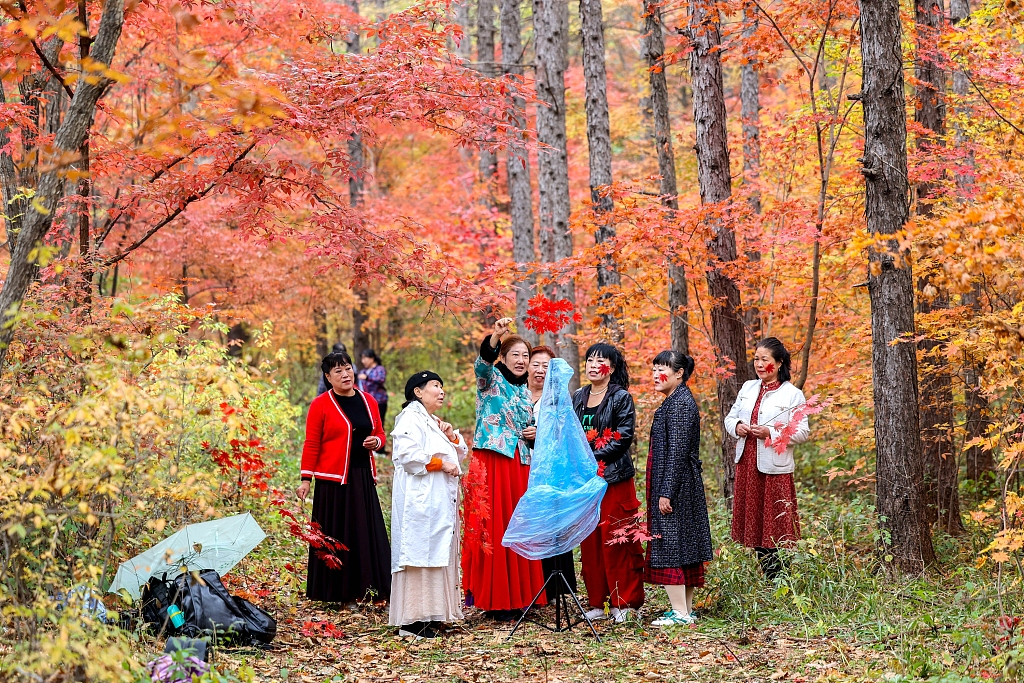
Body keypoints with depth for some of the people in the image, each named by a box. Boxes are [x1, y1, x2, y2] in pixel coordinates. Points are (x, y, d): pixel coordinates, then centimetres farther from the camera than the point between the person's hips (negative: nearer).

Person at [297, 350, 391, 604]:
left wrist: (375, 441, -4)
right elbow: (311, 444, -5)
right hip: (333, 478, -4)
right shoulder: (320, 405, -3)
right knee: (336, 535, -1)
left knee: (366, 533, 1)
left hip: (363, 477, 5)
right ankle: (338, 592, 5)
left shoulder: (368, 401, 11)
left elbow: (380, 433, 19)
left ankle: (363, 587, 7)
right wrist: (306, 479, -9)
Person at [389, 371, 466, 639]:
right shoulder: (411, 417, -8)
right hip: (420, 499, -10)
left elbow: (461, 452, 24)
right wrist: (441, 463, -15)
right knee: (419, 551, -11)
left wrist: (452, 436, 5)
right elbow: (408, 455, -22)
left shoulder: (434, 421, 22)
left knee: (438, 553, 8)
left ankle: (428, 615, 12)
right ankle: (411, 621, -11)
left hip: (441, 500, 10)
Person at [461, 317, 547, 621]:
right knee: (494, 529, -6)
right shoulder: (491, 379, -1)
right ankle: (494, 600, -2)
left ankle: (515, 596, 14)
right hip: (492, 462, -6)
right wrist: (496, 335, -41)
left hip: (519, 465, 6)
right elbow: (482, 362, -25)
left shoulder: (524, 391, 17)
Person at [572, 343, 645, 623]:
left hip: (614, 477, -6)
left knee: (615, 540, -5)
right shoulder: (578, 397, 13)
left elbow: (624, 437, -11)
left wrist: (594, 456, -15)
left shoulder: (621, 398, -4)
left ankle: (623, 602, 2)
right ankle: (597, 601, 12)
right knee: (589, 540, 5)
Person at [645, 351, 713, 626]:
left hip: (675, 486, -10)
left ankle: (680, 612, -6)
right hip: (681, 487, 10)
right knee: (681, 548, 12)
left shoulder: (680, 403, -16)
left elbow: (677, 452, -20)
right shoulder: (676, 401, 15)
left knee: (668, 545, -8)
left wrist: (666, 492, -21)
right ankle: (685, 610, 17)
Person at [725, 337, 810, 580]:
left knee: (775, 526, -5)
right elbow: (730, 417, 18)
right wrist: (736, 426, -5)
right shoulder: (748, 388, 12)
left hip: (774, 467, -6)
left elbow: (802, 432, -8)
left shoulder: (792, 395, -5)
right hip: (747, 464, 6)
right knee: (753, 523, 9)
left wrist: (771, 433, -19)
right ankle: (768, 578, 17)